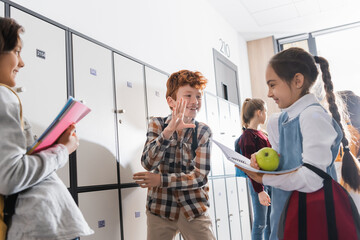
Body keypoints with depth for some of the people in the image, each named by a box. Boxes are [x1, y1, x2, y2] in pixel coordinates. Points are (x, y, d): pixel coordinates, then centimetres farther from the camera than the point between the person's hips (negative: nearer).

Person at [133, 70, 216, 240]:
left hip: (194, 209, 0)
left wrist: (161, 180, -15)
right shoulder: (157, 124, -1)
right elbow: (148, 163, -16)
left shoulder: (203, 131, -2)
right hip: (160, 208, 0)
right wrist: (169, 131, -30)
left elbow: (200, 177, -7)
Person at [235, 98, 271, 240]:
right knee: (260, 223, 1)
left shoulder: (261, 133, 12)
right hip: (258, 182, -8)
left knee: (271, 222, 16)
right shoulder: (248, 136, -14)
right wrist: (260, 191, -21)